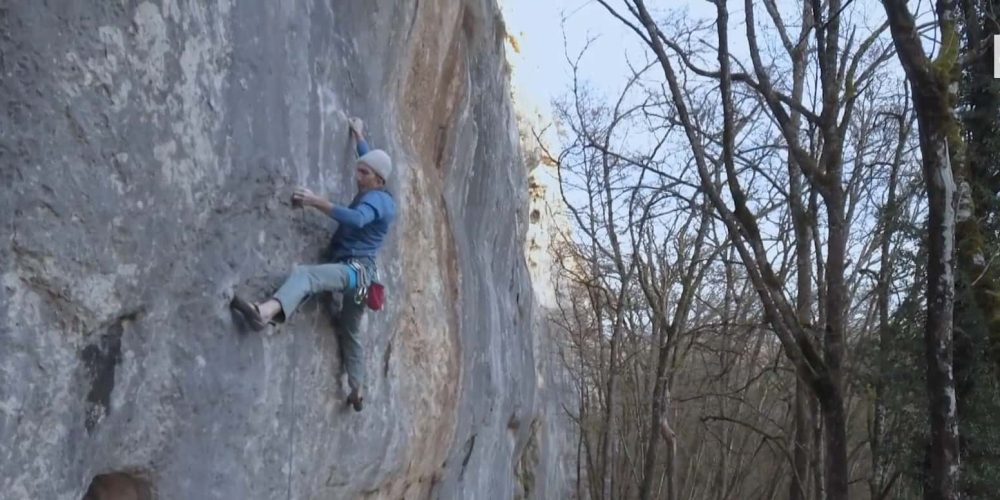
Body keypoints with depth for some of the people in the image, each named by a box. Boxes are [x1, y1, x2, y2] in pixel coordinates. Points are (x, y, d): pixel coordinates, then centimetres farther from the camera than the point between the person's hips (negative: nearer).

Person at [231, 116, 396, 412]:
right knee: (350, 331, 25)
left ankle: (265, 312, -65)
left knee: (305, 274, -36)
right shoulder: (378, 196, 19)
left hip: (355, 268, -11)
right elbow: (371, 160, 41)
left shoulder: (376, 199, -9)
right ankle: (357, 392, 38)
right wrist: (359, 137, 51)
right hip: (358, 271, 11)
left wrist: (316, 202, -36)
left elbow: (356, 219, -33)